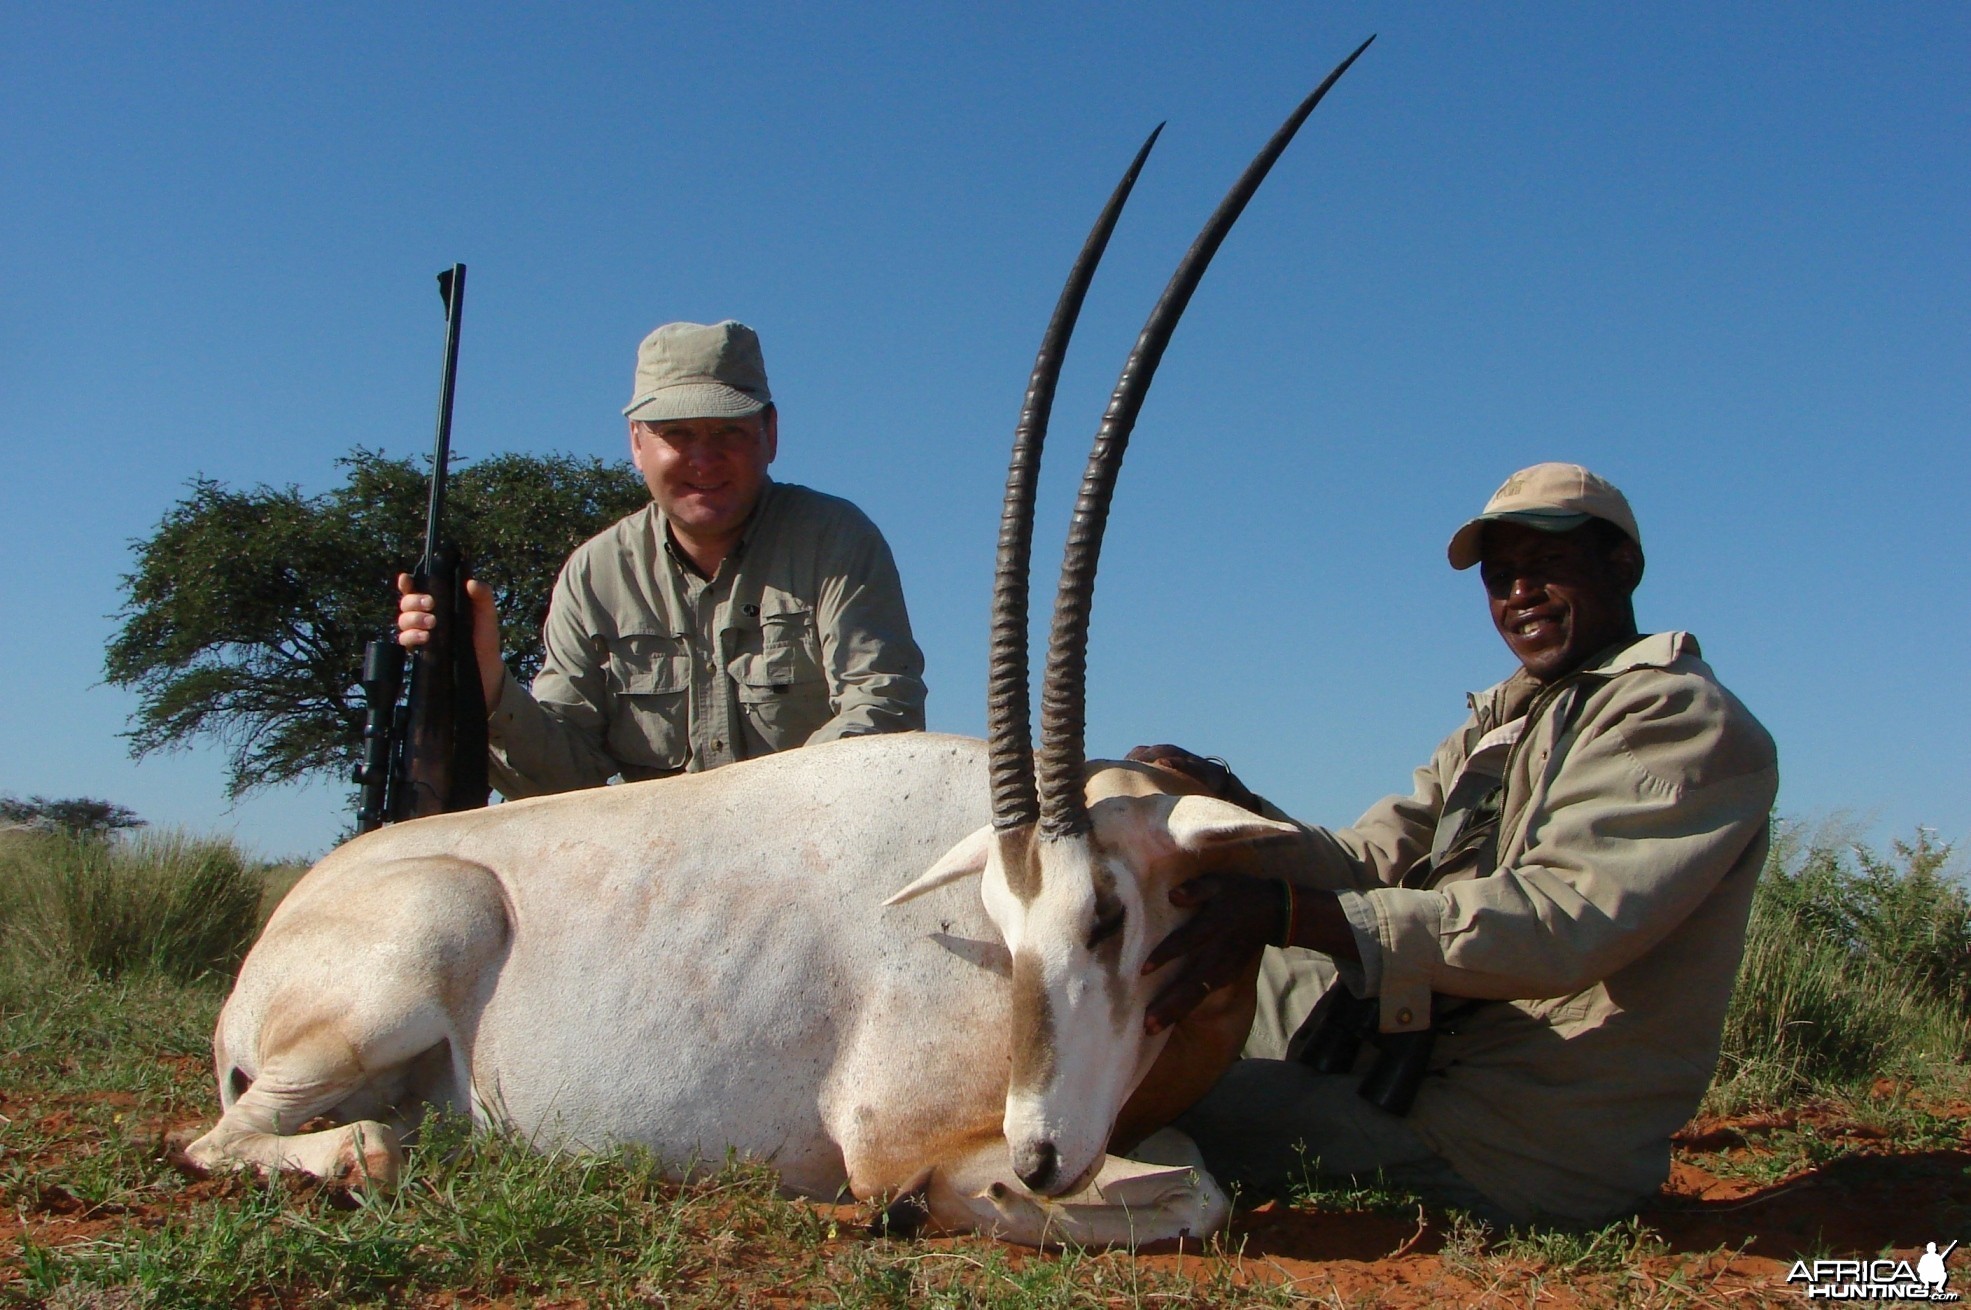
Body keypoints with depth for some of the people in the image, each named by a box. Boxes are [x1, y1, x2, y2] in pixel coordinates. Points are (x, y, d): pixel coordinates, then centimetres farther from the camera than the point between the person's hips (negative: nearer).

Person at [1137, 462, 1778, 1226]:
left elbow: (1562, 921, -26)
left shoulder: (1688, 720, -10)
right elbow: (1369, 864, 5)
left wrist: (1287, 913, -33)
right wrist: (1233, 812, -16)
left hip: (1517, 1137, -8)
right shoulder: (1503, 721, 18)